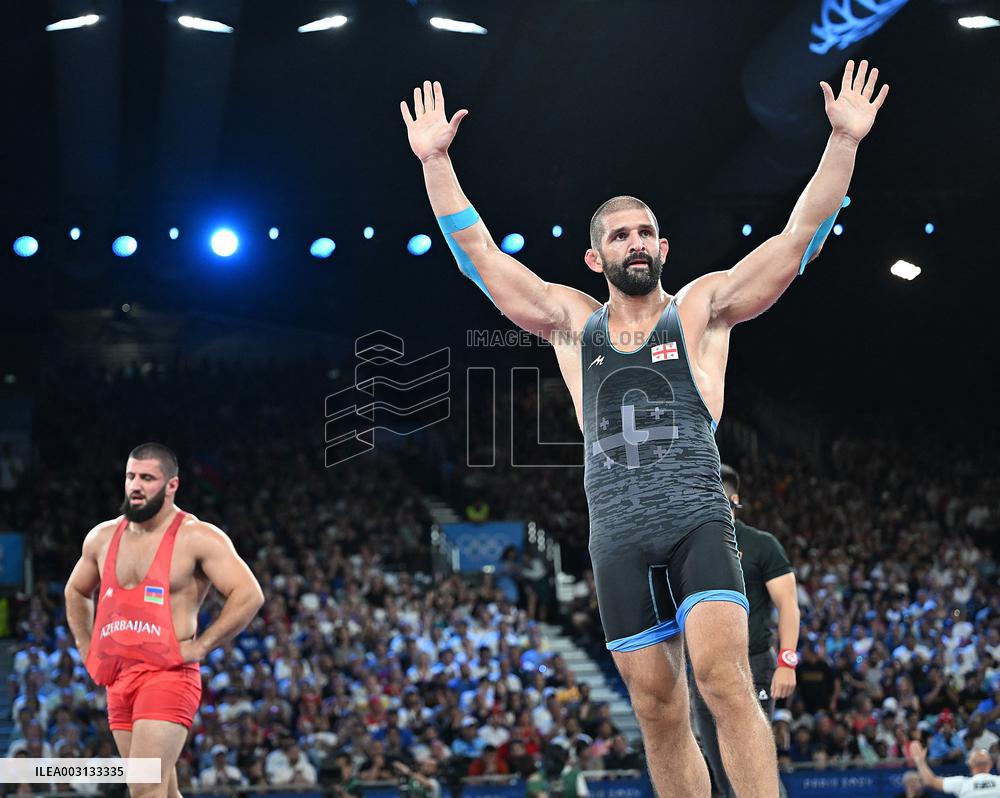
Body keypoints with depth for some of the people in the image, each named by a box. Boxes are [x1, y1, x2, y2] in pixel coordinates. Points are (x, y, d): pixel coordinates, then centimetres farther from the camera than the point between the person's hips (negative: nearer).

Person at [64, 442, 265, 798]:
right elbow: (76, 592, 30)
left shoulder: (198, 538, -7)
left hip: (168, 675, -7)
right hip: (118, 681, 7)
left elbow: (249, 595, -14)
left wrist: (200, 646, -14)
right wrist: (87, 650, 20)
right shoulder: (102, 537, 12)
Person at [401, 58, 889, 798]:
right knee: (658, 708, 3)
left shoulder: (703, 306, 8)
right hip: (618, 536, 3)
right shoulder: (572, 320, 15)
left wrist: (844, 142, -6)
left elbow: (802, 235, 2)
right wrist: (435, 161, 9)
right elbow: (478, 252, 14)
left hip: (698, 522, -3)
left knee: (725, 677, -20)